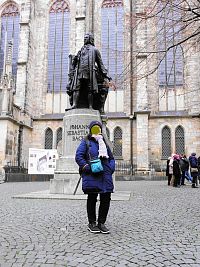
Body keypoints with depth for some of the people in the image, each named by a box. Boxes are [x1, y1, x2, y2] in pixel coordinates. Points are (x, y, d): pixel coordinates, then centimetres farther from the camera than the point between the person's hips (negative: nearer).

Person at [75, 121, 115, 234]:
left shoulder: (104, 143, 22)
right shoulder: (86, 142, 6)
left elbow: (111, 158, 24)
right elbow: (78, 157, -4)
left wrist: (111, 169, 6)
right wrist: (88, 168, -14)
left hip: (105, 175, 5)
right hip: (92, 176, -5)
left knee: (106, 199, 4)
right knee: (92, 199, 3)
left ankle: (101, 223, 18)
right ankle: (92, 223, 17)